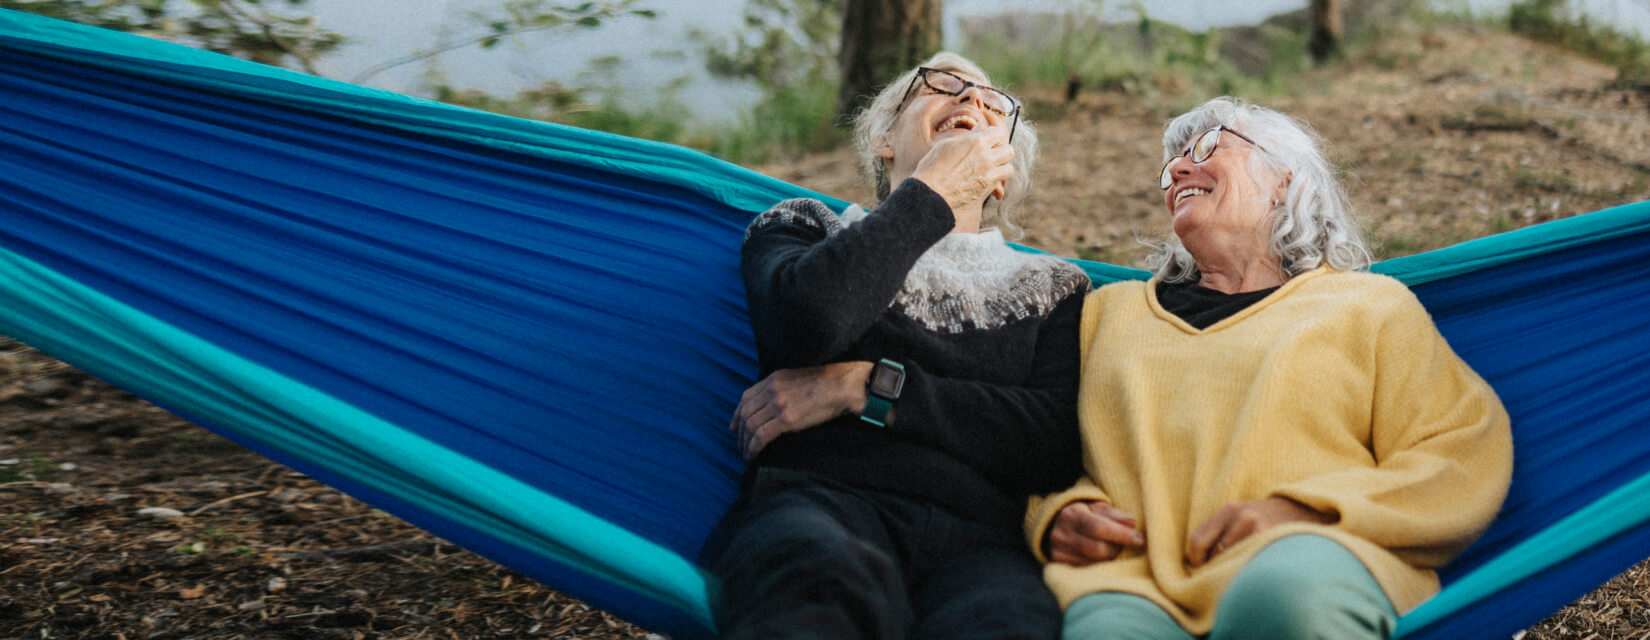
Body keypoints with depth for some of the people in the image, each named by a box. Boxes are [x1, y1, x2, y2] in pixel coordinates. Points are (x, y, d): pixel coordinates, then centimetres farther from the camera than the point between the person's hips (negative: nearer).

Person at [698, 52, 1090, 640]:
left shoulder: (1051, 288, 27)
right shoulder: (804, 230, 24)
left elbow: (1058, 447, 8)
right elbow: (807, 322, -3)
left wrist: (868, 387, 0)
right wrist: (932, 193, 10)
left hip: (975, 539, 1)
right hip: (815, 503, -1)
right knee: (817, 588, -40)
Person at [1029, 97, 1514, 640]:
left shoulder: (1369, 304, 20)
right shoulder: (1108, 310, 30)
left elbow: (1468, 456, 7)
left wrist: (1301, 513, -9)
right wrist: (1053, 517, 0)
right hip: (1132, 579, 1)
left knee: (1291, 595, -39)